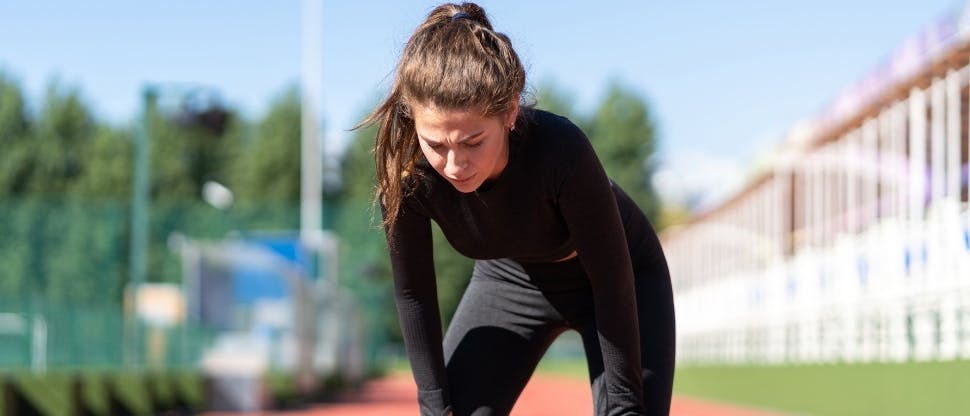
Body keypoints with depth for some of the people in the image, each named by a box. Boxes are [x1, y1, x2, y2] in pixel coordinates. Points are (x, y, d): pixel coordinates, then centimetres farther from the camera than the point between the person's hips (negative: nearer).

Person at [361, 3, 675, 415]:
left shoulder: (560, 150, -40)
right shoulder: (407, 174, -30)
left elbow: (612, 280, -29)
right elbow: (413, 293, -14)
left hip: (622, 279, -3)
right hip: (512, 277, 3)